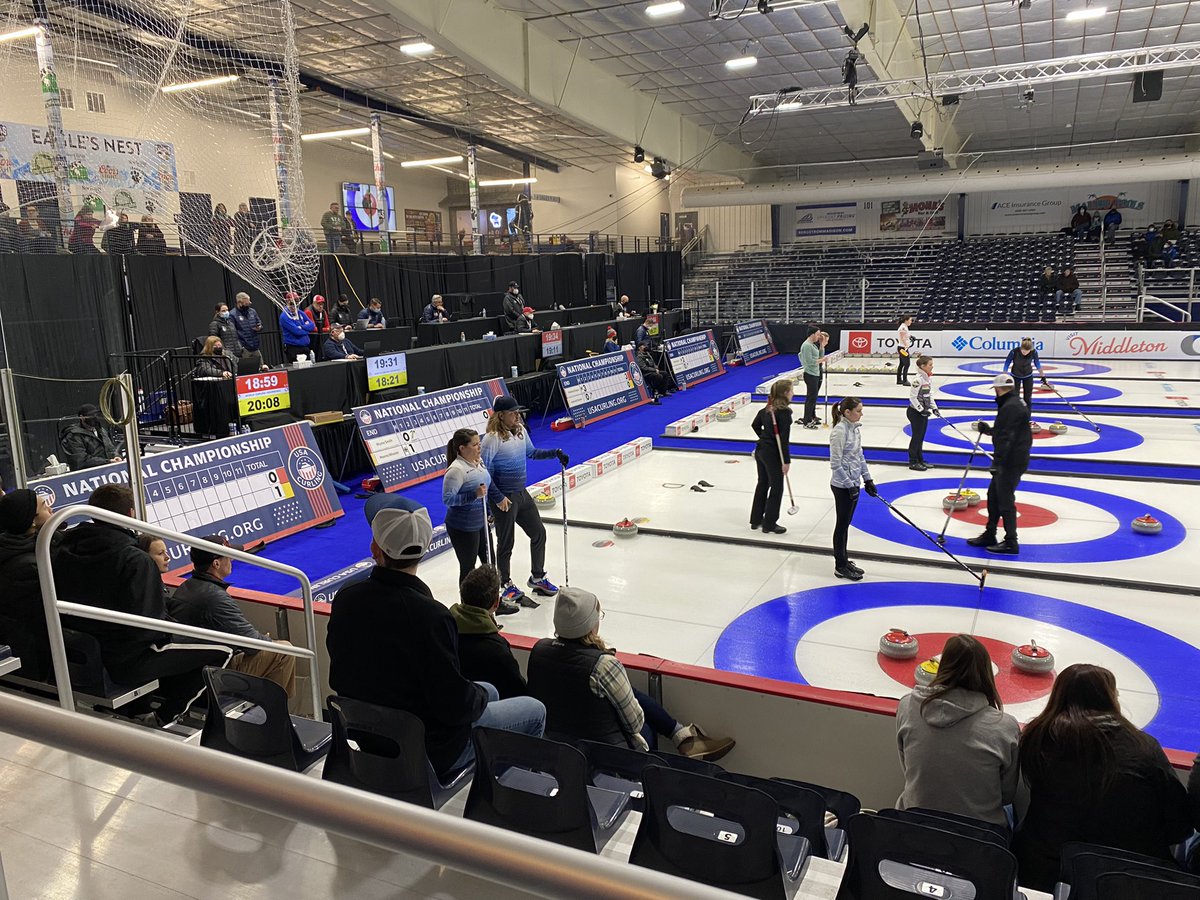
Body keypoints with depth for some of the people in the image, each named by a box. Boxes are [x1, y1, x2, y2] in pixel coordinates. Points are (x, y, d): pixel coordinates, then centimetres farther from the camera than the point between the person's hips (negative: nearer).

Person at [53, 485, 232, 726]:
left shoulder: (65, 552, -1)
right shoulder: (136, 561, -23)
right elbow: (146, 625, -25)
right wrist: (170, 626, -4)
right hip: (127, 662, -9)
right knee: (221, 652, 0)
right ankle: (167, 716, 9)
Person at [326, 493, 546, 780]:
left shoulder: (347, 599, -12)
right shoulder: (429, 616, -32)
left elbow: (340, 677, 4)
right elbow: (456, 706, -26)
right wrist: (479, 697, -2)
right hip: (431, 751, -7)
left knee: (487, 691, 27)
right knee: (534, 711, 11)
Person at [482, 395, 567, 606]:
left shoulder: (520, 430, 2)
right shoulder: (492, 439, -22)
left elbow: (531, 452, 20)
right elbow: (484, 473, -20)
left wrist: (555, 453, 9)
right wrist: (498, 498, -21)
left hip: (521, 494, 8)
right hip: (504, 499, -8)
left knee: (539, 533, 16)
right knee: (506, 544, 7)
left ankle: (537, 577, 35)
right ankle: (507, 586, 27)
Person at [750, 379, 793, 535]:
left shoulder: (767, 408, 5)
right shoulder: (784, 412, -19)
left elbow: (755, 425, 16)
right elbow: (784, 439, -21)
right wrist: (786, 461, -16)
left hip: (760, 450, 8)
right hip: (773, 454, -8)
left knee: (762, 484, 19)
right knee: (776, 488, 5)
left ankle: (756, 519, 29)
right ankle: (769, 524, 13)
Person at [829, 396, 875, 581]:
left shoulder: (853, 428, 7)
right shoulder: (839, 431, -20)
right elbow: (835, 464, -21)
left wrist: (867, 479, 12)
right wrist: (850, 486, -18)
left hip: (853, 483, 8)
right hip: (842, 487, -8)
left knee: (846, 524, 16)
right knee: (842, 525, 2)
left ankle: (844, 561, 27)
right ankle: (840, 567, 13)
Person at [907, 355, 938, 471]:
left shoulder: (929, 378, 7)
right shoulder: (919, 379, -21)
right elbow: (912, 396, -21)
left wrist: (934, 407, 7)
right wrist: (921, 409, -20)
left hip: (923, 411, 9)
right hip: (915, 412, -9)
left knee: (921, 436, 15)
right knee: (917, 436, 0)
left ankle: (920, 460, 26)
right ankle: (913, 462, 9)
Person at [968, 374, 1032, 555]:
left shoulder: (1010, 407, -19)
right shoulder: (1017, 403, 15)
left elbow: (1006, 437, -24)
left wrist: (998, 461, -24)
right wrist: (987, 429, 34)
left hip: (1011, 462, -11)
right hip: (1012, 460, 11)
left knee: (1005, 499, -4)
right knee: (994, 495, 17)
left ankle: (1011, 542, 3)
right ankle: (989, 535, 25)